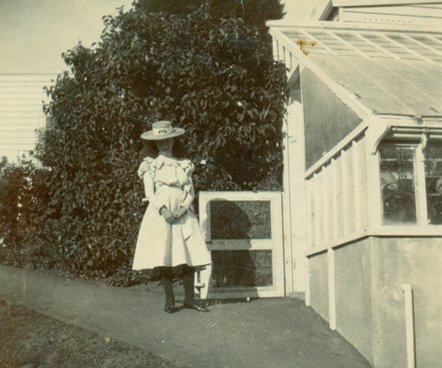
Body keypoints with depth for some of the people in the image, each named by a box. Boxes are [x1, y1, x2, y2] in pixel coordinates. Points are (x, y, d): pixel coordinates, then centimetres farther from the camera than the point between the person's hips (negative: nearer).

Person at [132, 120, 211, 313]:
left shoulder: (183, 165, 13)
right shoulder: (150, 165, 7)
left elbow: (190, 192, 7)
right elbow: (150, 194, -1)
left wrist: (182, 208, -11)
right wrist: (163, 209, -16)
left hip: (183, 215, 2)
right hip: (160, 215, -2)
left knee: (189, 257, -3)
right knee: (163, 258, -3)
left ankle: (189, 299, 6)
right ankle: (169, 300, 6)